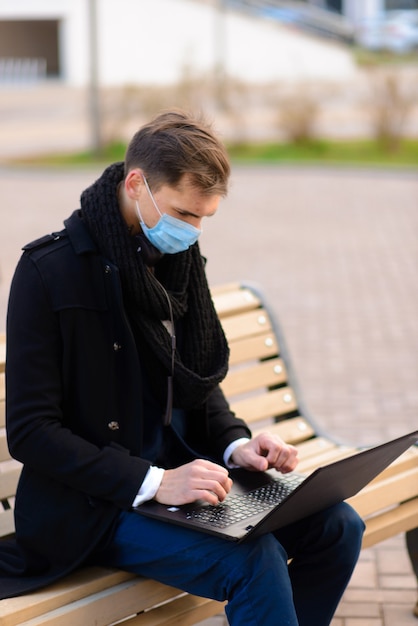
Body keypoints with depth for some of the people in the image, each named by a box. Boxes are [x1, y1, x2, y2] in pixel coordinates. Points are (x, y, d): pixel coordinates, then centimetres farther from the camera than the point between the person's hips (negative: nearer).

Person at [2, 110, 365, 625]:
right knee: (254, 562, -27)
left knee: (336, 526, -6)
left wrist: (235, 443, -4)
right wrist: (154, 483, -26)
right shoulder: (50, 271, -16)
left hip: (179, 470, 7)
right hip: (94, 504, -7)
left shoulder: (180, 257, 6)